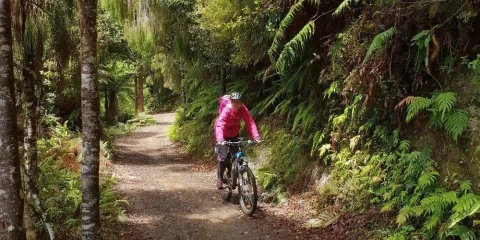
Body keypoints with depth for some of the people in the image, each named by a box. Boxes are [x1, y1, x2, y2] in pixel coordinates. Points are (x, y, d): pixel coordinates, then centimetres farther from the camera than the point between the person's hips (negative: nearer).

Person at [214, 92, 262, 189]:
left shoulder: (243, 110, -21)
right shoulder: (226, 111, -33)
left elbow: (250, 123, -27)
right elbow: (219, 125, -45)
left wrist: (256, 137, -41)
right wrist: (220, 140, -61)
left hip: (234, 135, 4)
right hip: (223, 136, -4)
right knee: (223, 156, -14)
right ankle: (219, 178, 3)